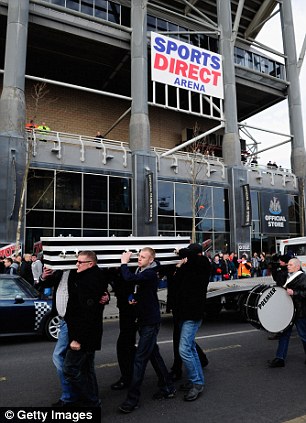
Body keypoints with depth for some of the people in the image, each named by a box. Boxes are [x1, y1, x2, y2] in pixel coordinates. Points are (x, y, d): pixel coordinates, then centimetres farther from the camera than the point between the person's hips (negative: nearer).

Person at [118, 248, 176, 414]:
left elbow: (129, 278, -37)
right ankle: (168, 387, 31)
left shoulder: (150, 273, -20)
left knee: (140, 359, -6)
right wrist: (133, 299, 0)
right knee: (153, 354, 17)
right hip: (143, 319, 9)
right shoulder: (140, 272, 8)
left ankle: (132, 399, 3)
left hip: (151, 322, -9)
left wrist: (124, 263, -21)